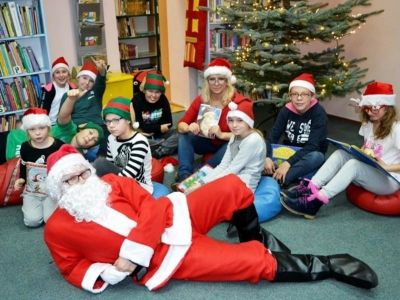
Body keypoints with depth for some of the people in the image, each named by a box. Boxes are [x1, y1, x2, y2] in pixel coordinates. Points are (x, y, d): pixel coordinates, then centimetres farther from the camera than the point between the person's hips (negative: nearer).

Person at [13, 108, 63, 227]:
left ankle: (46, 204, 17)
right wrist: (21, 179, -4)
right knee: (32, 221, -12)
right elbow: (23, 166, 13)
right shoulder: (25, 147, -4)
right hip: (31, 190, 2)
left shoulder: (58, 146, -13)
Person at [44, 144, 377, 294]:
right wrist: (106, 274, -16)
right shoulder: (57, 229, 0)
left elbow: (151, 208, -6)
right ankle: (328, 266, 3)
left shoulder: (112, 182, 3)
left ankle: (254, 239, 14)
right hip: (161, 257, -3)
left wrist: (132, 256, -18)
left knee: (234, 188, -14)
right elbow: (74, 269, 5)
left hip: (173, 217, 4)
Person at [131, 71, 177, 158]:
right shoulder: (136, 101, -18)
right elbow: (138, 126, -23)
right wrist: (159, 128, -18)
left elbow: (168, 122, -5)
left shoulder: (163, 99, -4)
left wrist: (153, 130, -20)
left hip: (159, 134, 5)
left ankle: (154, 155, -29)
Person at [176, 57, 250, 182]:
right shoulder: (201, 99, -8)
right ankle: (184, 175, -32)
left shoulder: (238, 102, -21)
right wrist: (189, 128, -33)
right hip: (208, 142, 4)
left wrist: (222, 134, -40)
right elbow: (181, 124, -9)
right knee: (183, 135, -20)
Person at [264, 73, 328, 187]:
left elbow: (312, 146, -27)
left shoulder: (319, 113, -18)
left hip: (308, 159, -3)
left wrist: (289, 163, -38)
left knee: (317, 156, -38)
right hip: (288, 154, 4)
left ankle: (278, 181, -40)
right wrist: (267, 157, -33)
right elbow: (273, 137, -13)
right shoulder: (286, 110, -6)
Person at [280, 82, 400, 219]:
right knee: (340, 154, -19)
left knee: (354, 165, -35)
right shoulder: (368, 125, 8)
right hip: (367, 174, 7)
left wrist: (386, 167, -29)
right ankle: (310, 189, -35)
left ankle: (315, 201, -44)